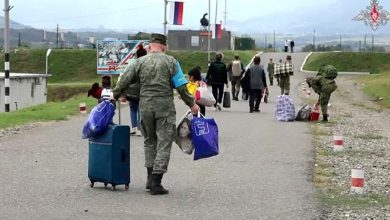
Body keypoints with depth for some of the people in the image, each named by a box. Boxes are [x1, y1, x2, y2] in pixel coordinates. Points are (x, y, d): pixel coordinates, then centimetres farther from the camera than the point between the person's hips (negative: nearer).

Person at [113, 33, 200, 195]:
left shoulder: (140, 62, 5)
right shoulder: (170, 62, 0)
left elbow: (124, 82, 5)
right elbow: (181, 87, -2)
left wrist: (115, 96, 21)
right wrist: (192, 104, 7)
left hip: (145, 107, 3)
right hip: (165, 107, -3)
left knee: (149, 141, 18)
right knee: (164, 143, 1)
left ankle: (151, 178, 18)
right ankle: (156, 183, -5)